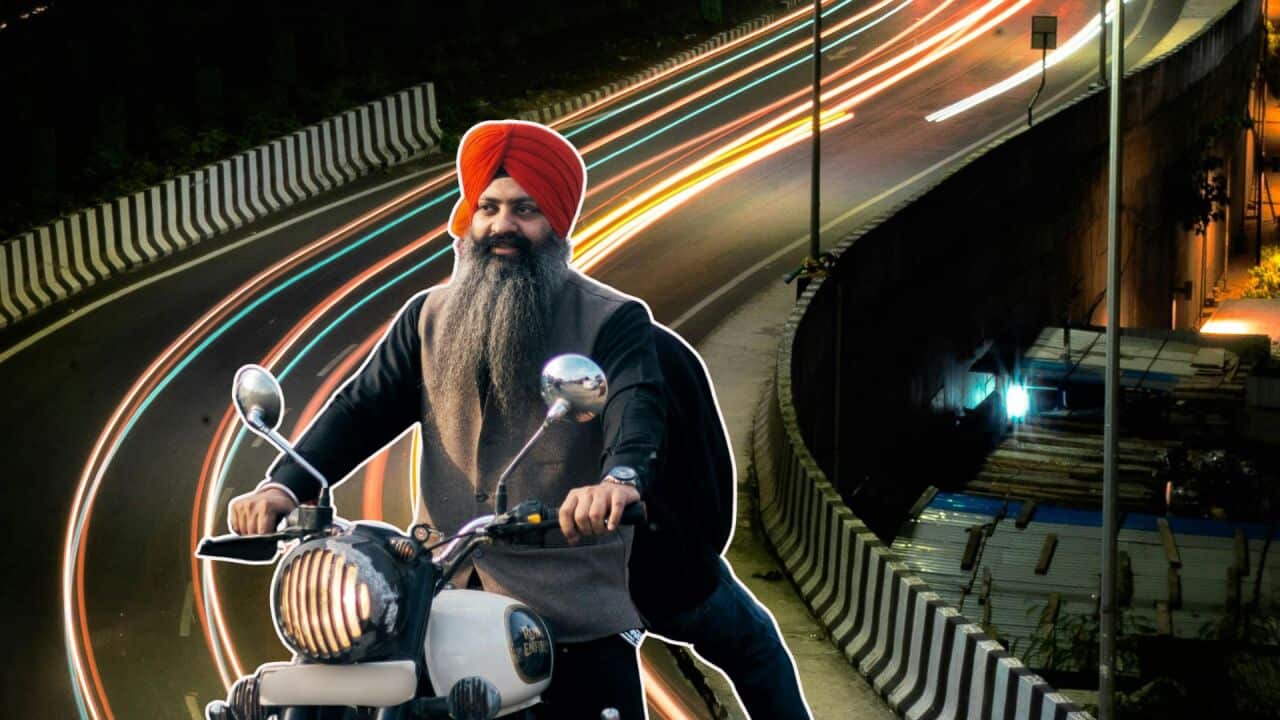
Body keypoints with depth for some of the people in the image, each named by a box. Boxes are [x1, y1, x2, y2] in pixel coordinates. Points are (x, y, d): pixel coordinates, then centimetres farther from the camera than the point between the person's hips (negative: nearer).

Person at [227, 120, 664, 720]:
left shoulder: (613, 322, -1)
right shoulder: (430, 318, 13)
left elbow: (637, 406, -19)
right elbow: (364, 407, 3)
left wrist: (621, 478, -44)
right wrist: (285, 486, -15)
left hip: (573, 616, -4)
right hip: (441, 605, 4)